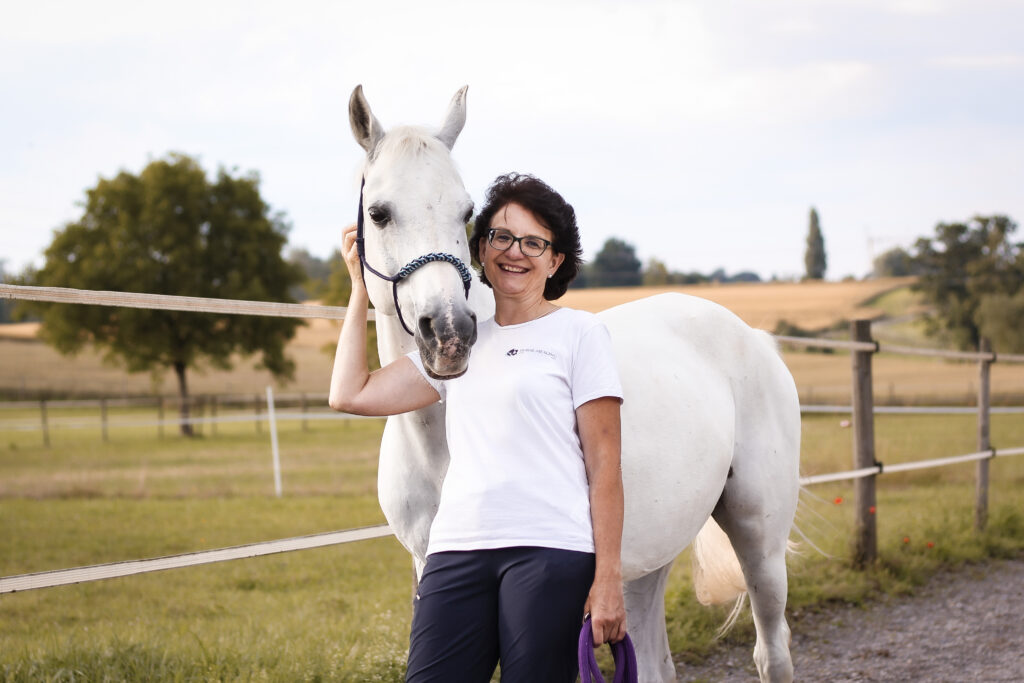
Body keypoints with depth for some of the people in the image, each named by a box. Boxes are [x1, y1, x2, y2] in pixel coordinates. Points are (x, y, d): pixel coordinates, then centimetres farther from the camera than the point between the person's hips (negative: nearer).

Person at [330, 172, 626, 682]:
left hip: (551, 549, -4)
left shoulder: (579, 333, 5)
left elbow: (604, 464, 0)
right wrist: (360, 285, 22)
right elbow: (350, 394, 19)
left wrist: (608, 581, -7)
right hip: (457, 551, 4)